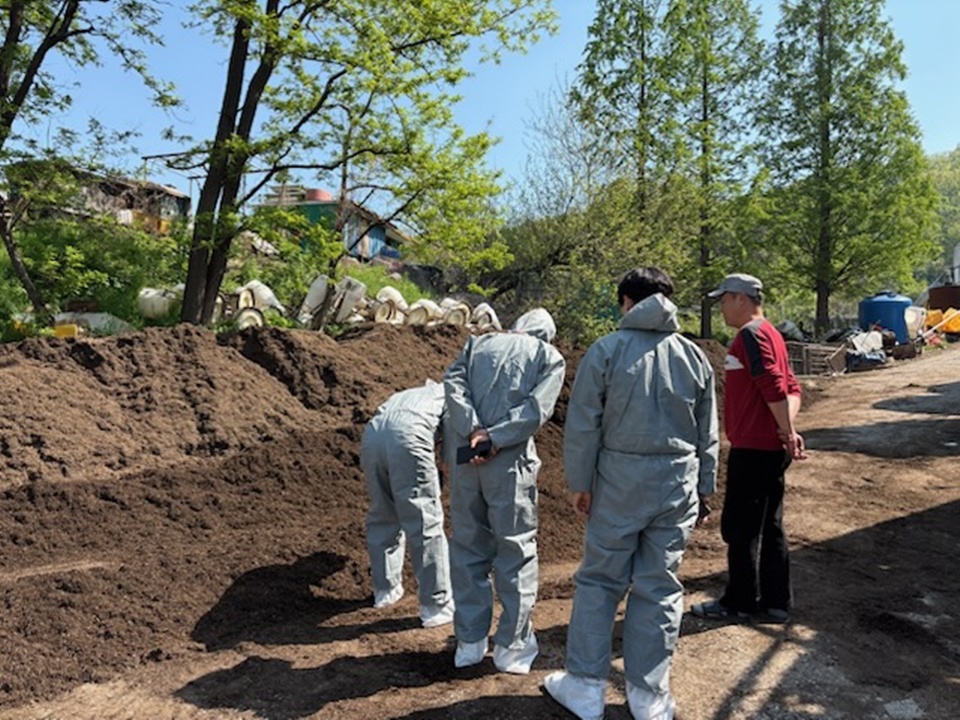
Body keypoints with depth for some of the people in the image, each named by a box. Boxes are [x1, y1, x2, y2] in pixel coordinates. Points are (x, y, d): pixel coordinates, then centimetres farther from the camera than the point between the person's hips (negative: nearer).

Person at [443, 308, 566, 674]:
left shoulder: (479, 342, 19)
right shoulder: (550, 356, 11)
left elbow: (452, 380, 0)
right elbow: (537, 408, -7)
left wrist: (473, 431, -9)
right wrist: (495, 438, -11)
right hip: (509, 460, -3)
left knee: (468, 546, 13)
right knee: (516, 548, 10)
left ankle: (469, 642, 24)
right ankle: (512, 645, 19)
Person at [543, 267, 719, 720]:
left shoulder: (606, 351, -7)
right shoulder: (695, 356, 6)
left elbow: (583, 426, -7)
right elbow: (708, 435, 11)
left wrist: (579, 482, 3)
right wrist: (703, 488, 21)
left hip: (620, 481, -3)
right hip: (678, 483, 4)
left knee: (599, 581, 9)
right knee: (659, 588, 11)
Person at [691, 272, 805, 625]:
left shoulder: (751, 335, -15)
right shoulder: (770, 334, 16)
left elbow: (774, 389, -22)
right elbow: (792, 388, 11)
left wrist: (787, 432, -14)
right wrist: (788, 430, -2)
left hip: (753, 450, -10)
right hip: (772, 449, 10)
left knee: (740, 527, 3)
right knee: (770, 528, 16)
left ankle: (739, 602, 15)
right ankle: (775, 603, 25)